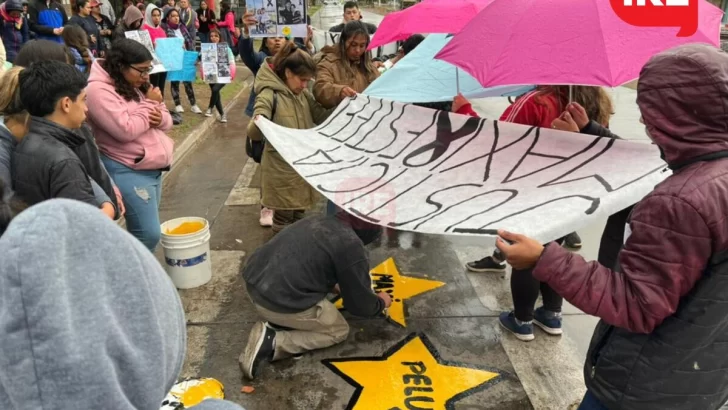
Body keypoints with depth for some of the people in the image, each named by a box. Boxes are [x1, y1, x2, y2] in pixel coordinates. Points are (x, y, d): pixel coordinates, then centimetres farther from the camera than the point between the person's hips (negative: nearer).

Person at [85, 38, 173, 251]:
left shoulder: (136, 85, 13)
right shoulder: (99, 90, -15)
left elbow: (167, 122, 15)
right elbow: (126, 130, -25)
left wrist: (160, 117, -10)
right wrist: (150, 104, -12)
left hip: (152, 167, 9)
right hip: (128, 172, -9)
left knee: (146, 232, 14)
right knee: (148, 234, -10)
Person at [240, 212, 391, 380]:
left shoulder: (318, 220, 13)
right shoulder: (352, 247, -10)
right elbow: (360, 304, 1)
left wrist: (336, 286, 40)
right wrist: (381, 302, 22)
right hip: (280, 303, -8)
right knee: (339, 331, 14)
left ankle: (278, 324, 8)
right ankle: (273, 342, -4)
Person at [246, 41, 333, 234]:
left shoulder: (304, 95, 6)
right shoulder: (269, 95, -16)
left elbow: (322, 116, 13)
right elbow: (254, 132, -25)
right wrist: (257, 124, -48)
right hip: (281, 170, -7)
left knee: (298, 216, 20)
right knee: (284, 220, 5)